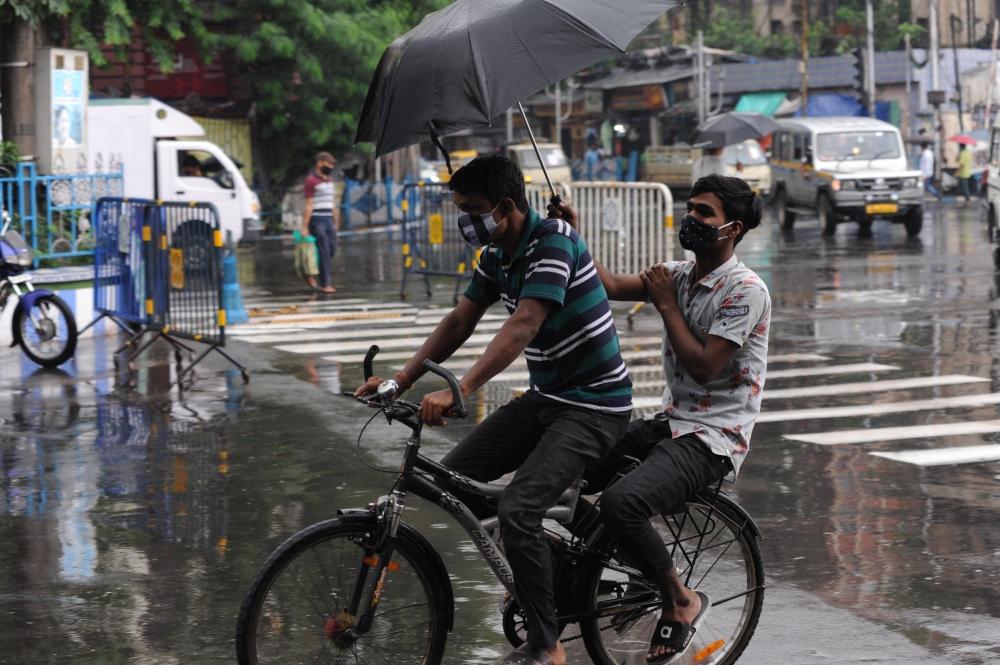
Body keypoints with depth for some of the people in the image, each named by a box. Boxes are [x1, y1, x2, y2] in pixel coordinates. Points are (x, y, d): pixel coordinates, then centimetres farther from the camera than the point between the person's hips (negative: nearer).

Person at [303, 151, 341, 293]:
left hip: (329, 220, 8)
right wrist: (304, 227, -15)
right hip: (317, 220, -8)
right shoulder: (312, 180, -8)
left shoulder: (330, 180, 17)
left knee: (332, 250, 7)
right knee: (324, 252, -7)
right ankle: (326, 284, -2)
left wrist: (336, 222, 19)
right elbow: (309, 205, -12)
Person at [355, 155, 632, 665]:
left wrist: (458, 391, -39)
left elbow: (522, 327, -32)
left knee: (517, 510, -24)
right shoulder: (496, 254, 5)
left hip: (593, 406, -9)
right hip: (545, 397, 9)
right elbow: (459, 322, 10)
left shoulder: (553, 241, -22)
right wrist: (401, 380, -1)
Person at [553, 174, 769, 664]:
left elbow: (703, 367, -19)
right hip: (668, 422, 8)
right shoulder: (677, 274, 11)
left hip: (712, 438, -8)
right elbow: (612, 286, 1)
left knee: (621, 503, -29)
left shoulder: (745, 290, -14)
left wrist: (666, 304, -11)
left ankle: (681, 600, -8)